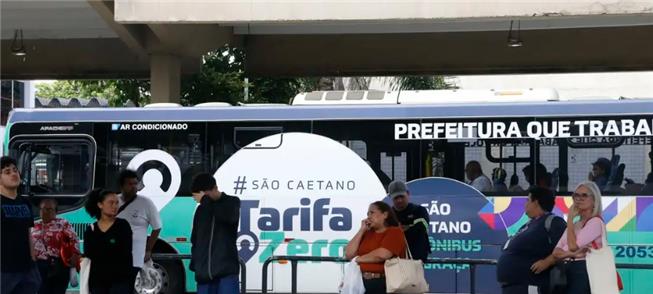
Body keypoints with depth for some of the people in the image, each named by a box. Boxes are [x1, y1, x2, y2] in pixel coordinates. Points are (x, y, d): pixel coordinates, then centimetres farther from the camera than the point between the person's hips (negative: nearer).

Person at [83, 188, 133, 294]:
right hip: (97, 281, 4)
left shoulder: (123, 225, -1)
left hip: (120, 281, -3)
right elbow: (87, 257, 8)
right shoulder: (90, 230, 8)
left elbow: (125, 254, -7)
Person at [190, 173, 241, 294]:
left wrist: (205, 200, -14)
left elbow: (228, 216, -21)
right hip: (204, 272, 5)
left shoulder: (232, 202, 3)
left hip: (227, 270, -5)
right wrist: (194, 264, 14)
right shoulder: (201, 209, 16)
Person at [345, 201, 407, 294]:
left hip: (384, 283, -6)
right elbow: (348, 254, 10)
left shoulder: (395, 231, 0)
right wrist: (362, 230, 7)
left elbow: (382, 254, -17)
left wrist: (359, 259, -1)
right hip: (362, 282, 6)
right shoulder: (367, 234, 19)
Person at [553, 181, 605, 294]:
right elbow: (556, 252, 10)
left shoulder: (596, 221, -5)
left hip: (585, 273, -8)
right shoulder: (574, 224, 21)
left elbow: (573, 246, -16)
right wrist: (572, 253, -13)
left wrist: (570, 218, -5)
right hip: (570, 272, 8)